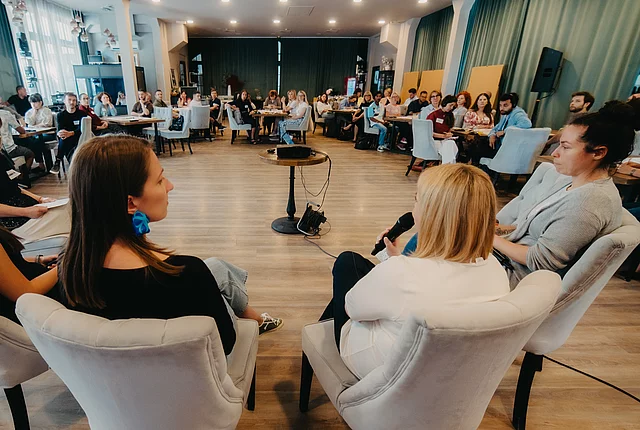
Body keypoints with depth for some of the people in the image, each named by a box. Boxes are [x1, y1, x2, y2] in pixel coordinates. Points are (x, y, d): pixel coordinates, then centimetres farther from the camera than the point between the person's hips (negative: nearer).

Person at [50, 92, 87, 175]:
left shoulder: (82, 113, 5)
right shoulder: (60, 115, 12)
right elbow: (59, 130, -2)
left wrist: (70, 133, -32)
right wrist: (59, 133, -30)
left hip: (80, 138, -1)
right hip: (66, 142, 2)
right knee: (63, 138, -34)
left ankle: (58, 162, -24)